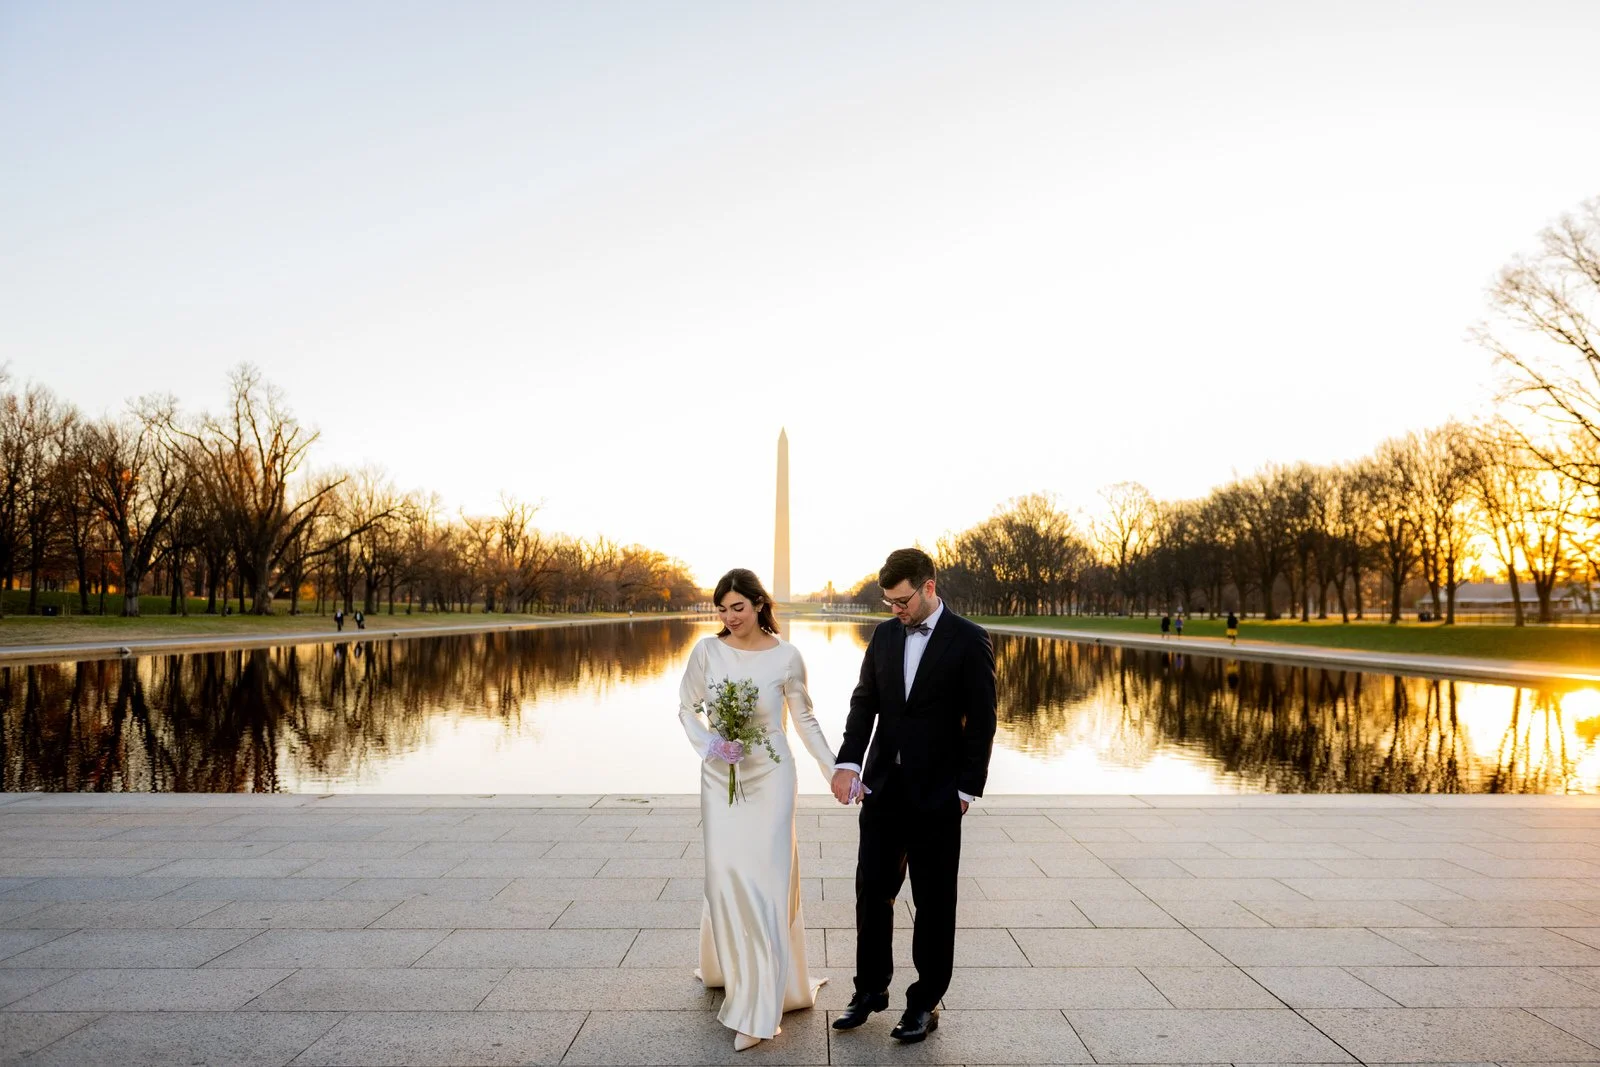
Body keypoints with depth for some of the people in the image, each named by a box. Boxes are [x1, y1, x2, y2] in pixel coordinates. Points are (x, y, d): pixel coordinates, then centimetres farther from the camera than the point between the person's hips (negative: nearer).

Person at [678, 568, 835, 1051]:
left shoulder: (786, 656, -8)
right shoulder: (708, 650, -5)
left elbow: (805, 719, 3)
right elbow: (687, 707, 6)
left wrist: (835, 772, -1)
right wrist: (708, 744, -12)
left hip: (770, 776, -1)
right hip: (721, 776, 2)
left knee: (767, 878, -1)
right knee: (726, 876, 5)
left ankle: (759, 1004, 8)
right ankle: (727, 967, 33)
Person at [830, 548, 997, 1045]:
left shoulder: (969, 640, -8)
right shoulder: (884, 635, 6)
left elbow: (981, 721, -8)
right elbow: (864, 703, 5)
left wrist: (967, 788, -9)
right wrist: (848, 762, -8)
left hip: (937, 795, -4)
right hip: (883, 788, 5)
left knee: (934, 901, 8)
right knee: (872, 891, 11)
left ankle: (925, 1003, 22)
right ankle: (870, 990, 28)